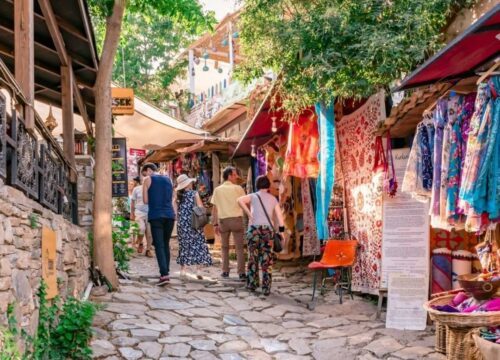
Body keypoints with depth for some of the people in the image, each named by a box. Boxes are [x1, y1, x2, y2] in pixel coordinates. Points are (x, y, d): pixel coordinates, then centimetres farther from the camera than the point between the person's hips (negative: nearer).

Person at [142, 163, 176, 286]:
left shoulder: (148, 180, 4)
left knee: (159, 245, -6)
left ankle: (164, 274, -17)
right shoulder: (168, 179, 17)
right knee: (166, 244, 14)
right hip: (169, 215, 4)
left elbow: (145, 201, 1)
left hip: (156, 216, -4)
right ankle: (165, 272, 15)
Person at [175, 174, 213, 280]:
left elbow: (175, 210, 0)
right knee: (198, 244, 5)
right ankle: (198, 270, 0)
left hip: (182, 223, 3)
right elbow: (200, 207, -9)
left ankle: (183, 270, 7)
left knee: (184, 245, 9)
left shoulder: (178, 195, 3)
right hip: (194, 223, -3)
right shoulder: (194, 193, -5)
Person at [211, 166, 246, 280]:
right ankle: (241, 273, -5)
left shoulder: (217, 190, 7)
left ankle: (225, 271, 17)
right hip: (237, 219, -3)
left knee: (225, 247, 17)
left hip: (223, 220, 3)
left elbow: (215, 208, 5)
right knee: (239, 247, 0)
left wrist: (215, 224, 8)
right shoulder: (238, 188, -1)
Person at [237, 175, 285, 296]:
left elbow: (240, 200, -12)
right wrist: (281, 232, 6)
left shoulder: (253, 196, 7)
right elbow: (279, 216, 5)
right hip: (268, 229, 1)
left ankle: (252, 284, 17)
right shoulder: (273, 199, 13)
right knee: (267, 260, 2)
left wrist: (249, 214, -7)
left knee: (253, 257, 12)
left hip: (254, 228, -1)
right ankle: (266, 288, 0)